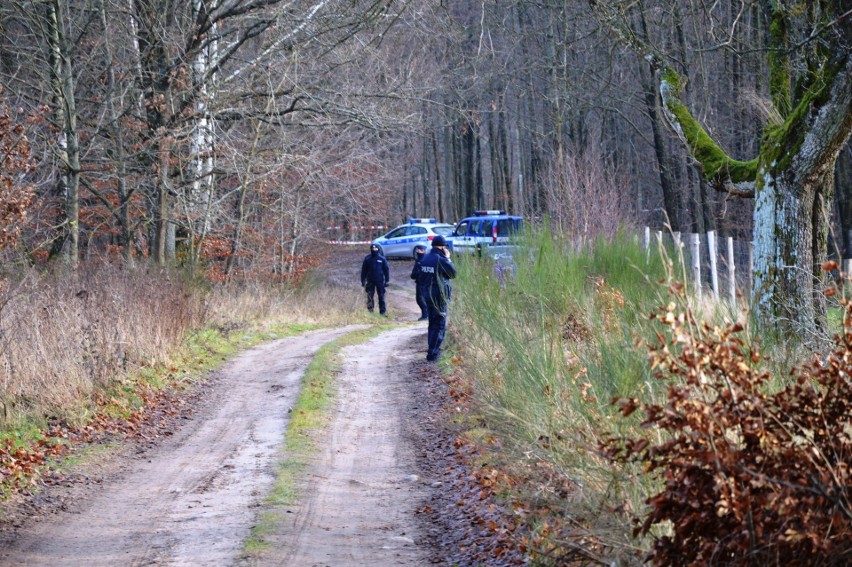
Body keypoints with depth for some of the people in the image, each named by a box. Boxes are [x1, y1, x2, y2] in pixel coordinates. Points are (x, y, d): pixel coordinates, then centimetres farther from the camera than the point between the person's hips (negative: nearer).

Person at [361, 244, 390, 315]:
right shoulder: (367, 258, 2)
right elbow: (364, 270, 5)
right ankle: (370, 310, 10)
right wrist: (363, 280, 2)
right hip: (370, 281, 0)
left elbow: (386, 270, 4)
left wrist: (387, 280, -1)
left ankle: (383, 311, 6)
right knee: (370, 296, 1)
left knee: (381, 296, 2)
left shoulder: (382, 259, 0)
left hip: (380, 281, 0)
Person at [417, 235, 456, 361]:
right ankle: (432, 353, -9)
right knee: (440, 325, -4)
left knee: (432, 323, 20)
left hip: (428, 294, 8)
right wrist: (448, 258, 1)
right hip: (439, 296, -8)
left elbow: (420, 278, 12)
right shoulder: (441, 260, -17)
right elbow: (453, 273, -6)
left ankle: (433, 349, 27)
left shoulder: (425, 258, 6)